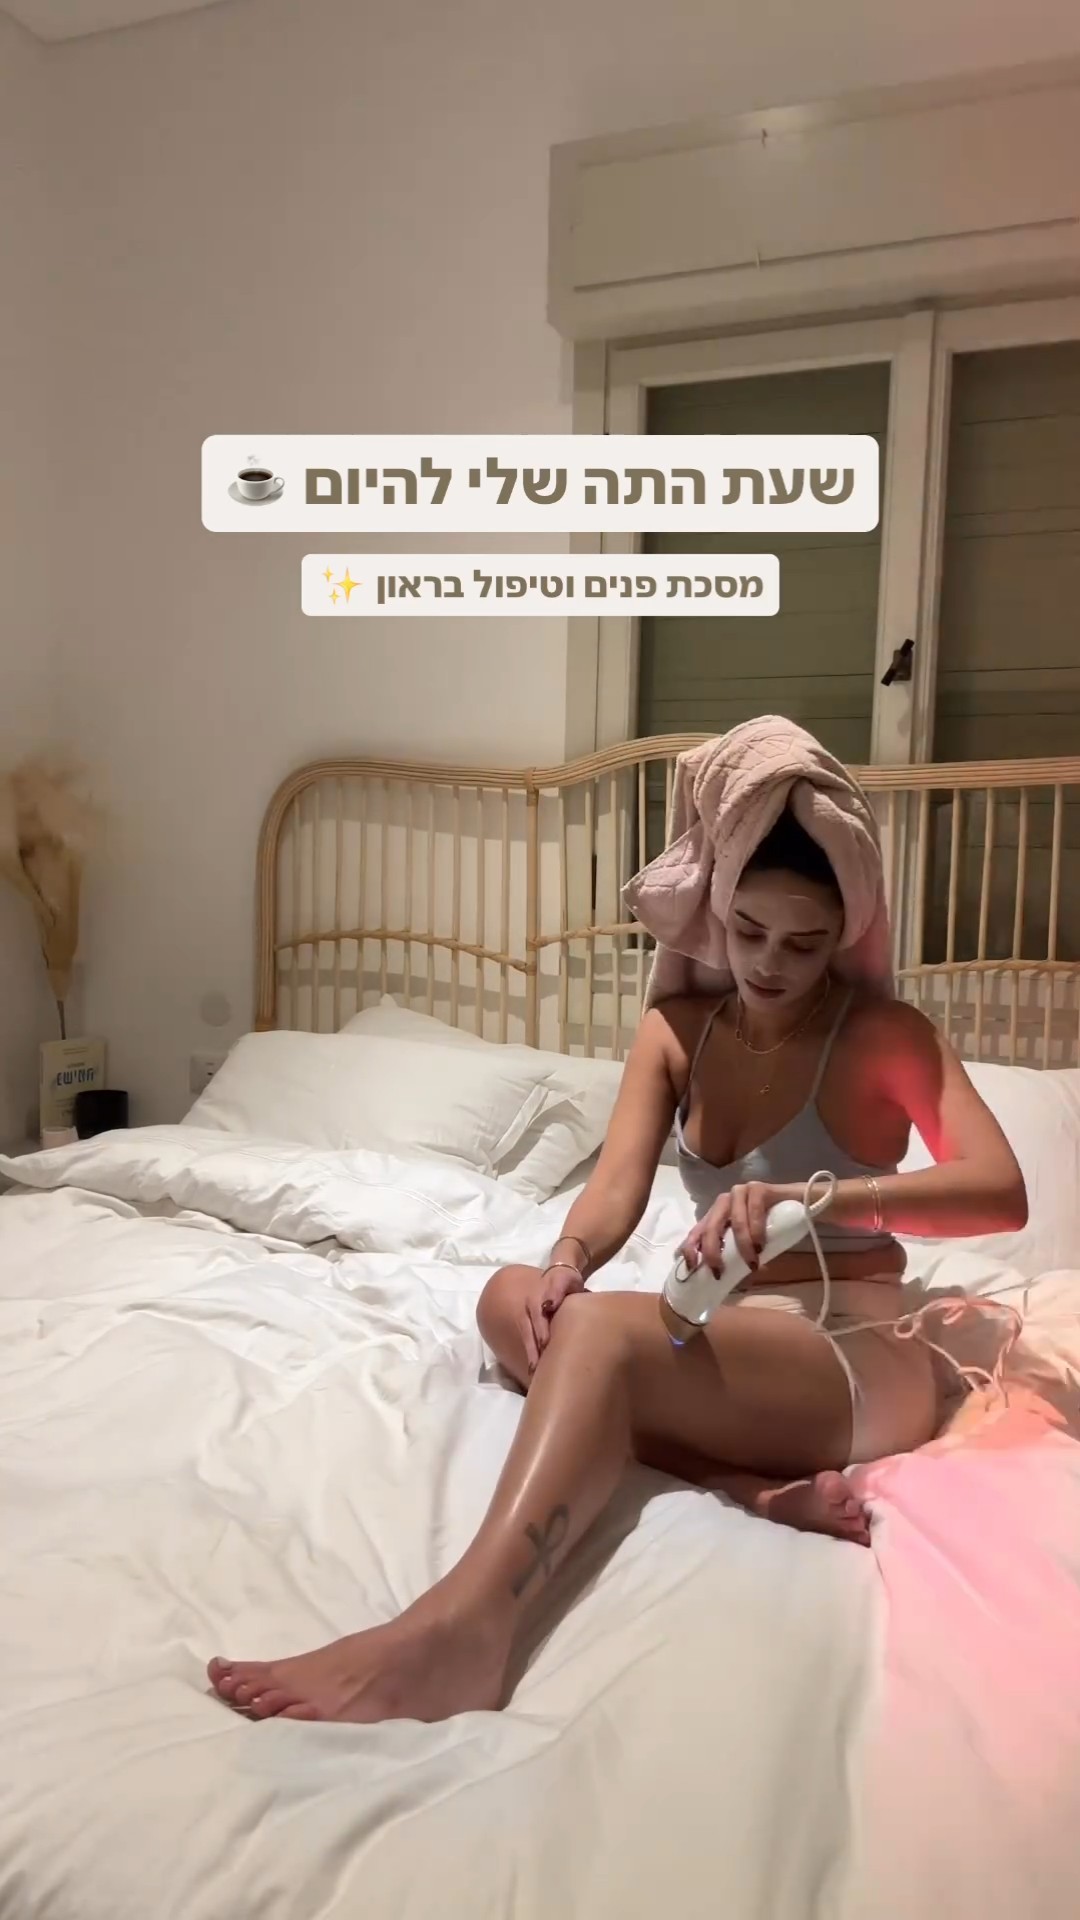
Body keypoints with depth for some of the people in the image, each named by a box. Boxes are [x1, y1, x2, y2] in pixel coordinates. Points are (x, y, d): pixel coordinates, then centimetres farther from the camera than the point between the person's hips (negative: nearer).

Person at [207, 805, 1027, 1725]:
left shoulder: (884, 1034, -7)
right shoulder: (676, 1030, 7)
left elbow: (1003, 1192, -21)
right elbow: (617, 1188, -6)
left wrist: (808, 1198, -36)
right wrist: (566, 1261, -29)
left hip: (863, 1360, -6)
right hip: (730, 1336, 6)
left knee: (601, 1328, -32)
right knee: (514, 1298, -17)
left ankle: (461, 1626, -51)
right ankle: (749, 1479, -31)